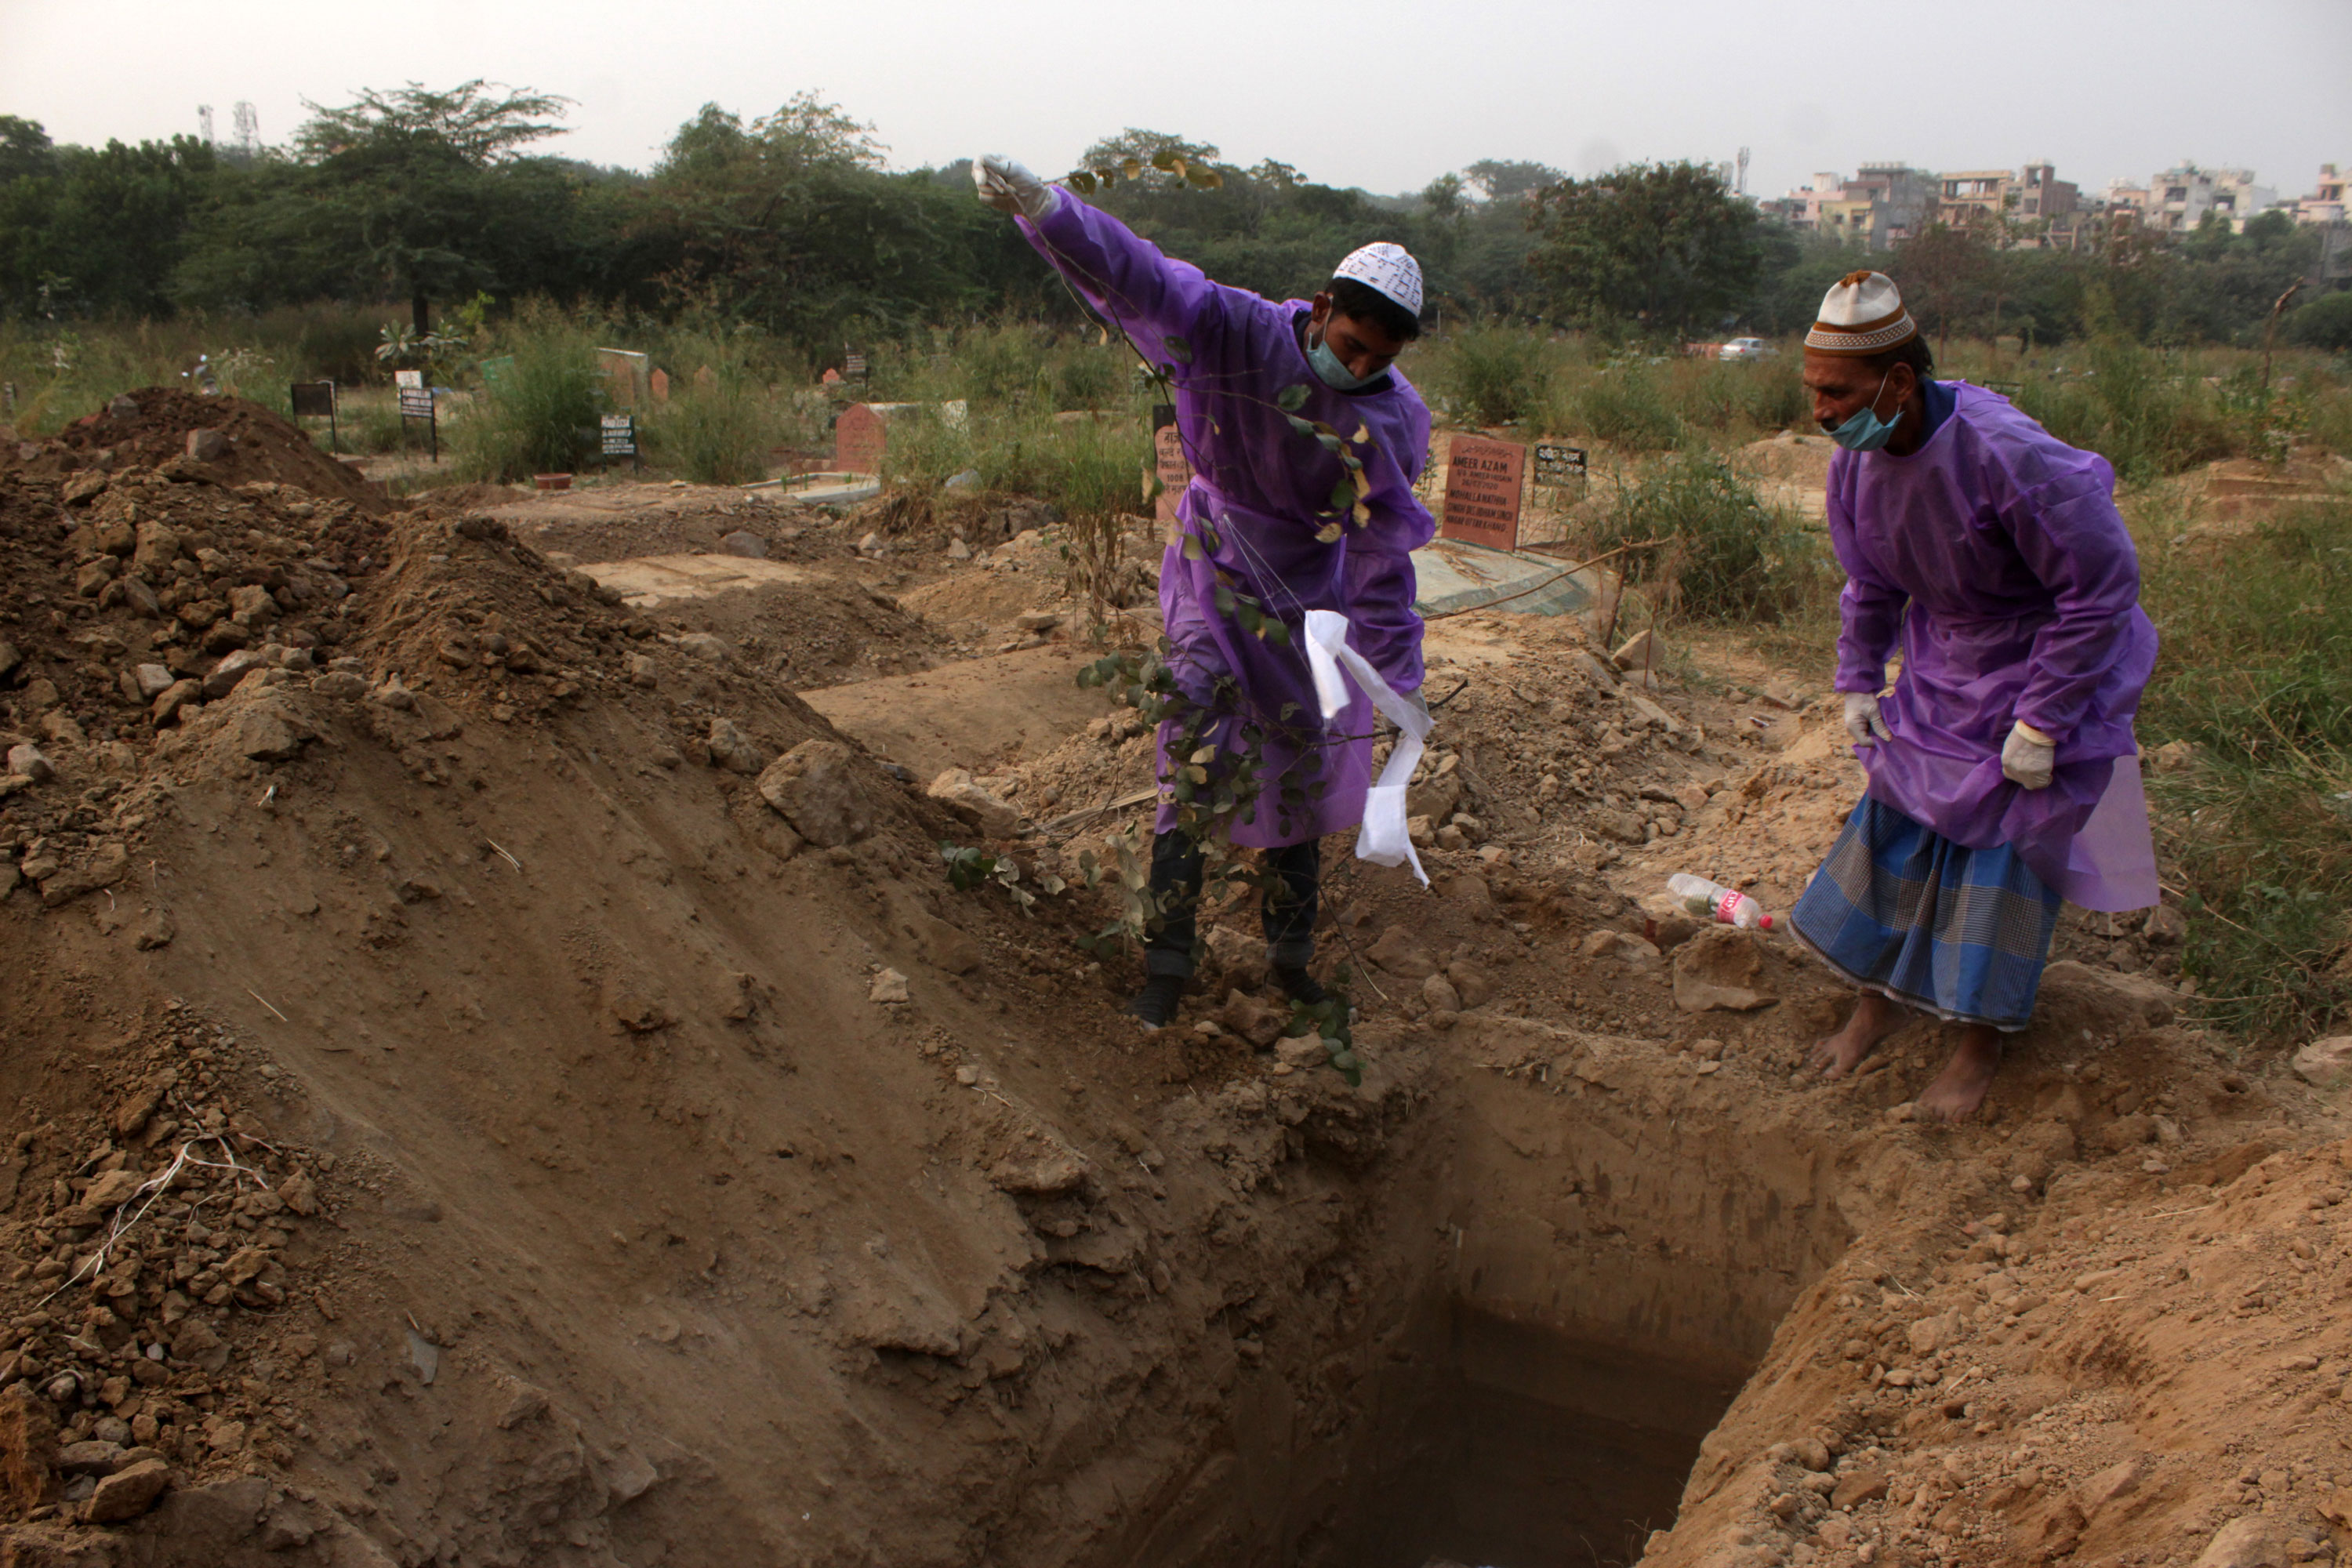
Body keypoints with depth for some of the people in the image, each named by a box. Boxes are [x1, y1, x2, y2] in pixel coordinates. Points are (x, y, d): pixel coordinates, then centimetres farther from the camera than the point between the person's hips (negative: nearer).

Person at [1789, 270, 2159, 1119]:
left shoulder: (2007, 455, -34)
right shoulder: (1856, 458, -11)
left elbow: (2103, 589, -25)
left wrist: (2040, 722, -22)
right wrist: (1859, 681, 5)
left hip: (2049, 665, -6)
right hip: (1942, 667, 6)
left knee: (2004, 836, -2)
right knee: (1897, 812, 8)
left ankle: (1981, 1041, 15)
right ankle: (1879, 999, 26)